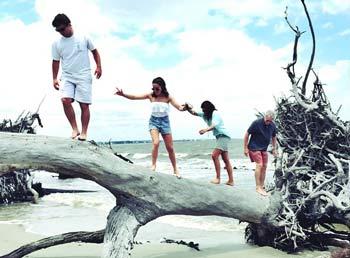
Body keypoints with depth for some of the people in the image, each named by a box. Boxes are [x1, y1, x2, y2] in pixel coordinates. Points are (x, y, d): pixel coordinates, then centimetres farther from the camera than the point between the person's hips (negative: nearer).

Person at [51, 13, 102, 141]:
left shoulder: (83, 38, 2)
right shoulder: (56, 43, 7)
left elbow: (94, 51, 13)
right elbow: (56, 61, 14)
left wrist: (98, 66, 2)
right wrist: (54, 79, 9)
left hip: (84, 77, -1)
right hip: (67, 77, 2)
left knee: (84, 105, -5)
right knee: (65, 100, -21)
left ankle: (84, 132, 6)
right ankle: (75, 129, -9)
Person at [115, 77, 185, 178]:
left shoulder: (167, 97, -6)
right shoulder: (150, 95, -5)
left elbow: (179, 107, -12)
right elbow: (134, 97, -8)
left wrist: (183, 107, -35)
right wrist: (123, 94, -21)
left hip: (165, 121, 0)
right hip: (154, 121, 0)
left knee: (170, 148, 4)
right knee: (156, 143, -25)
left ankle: (175, 170, 19)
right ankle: (153, 165, -9)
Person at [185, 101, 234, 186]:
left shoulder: (215, 113, -13)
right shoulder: (205, 115, 12)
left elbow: (214, 125, -28)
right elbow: (194, 113, 8)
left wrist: (205, 130, -46)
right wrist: (188, 108, -12)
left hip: (223, 136, -9)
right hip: (219, 137, 9)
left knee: (214, 155, -21)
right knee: (226, 160, 8)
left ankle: (218, 178, -18)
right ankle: (231, 181, 9)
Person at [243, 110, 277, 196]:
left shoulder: (272, 126, -1)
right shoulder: (256, 123, -18)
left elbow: (273, 137, 16)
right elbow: (247, 134, -12)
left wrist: (274, 148, 16)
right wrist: (245, 148, -11)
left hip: (264, 149, 6)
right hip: (254, 147, -6)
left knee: (264, 166, 6)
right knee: (259, 165, -16)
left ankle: (262, 186, 18)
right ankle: (258, 187, -12)